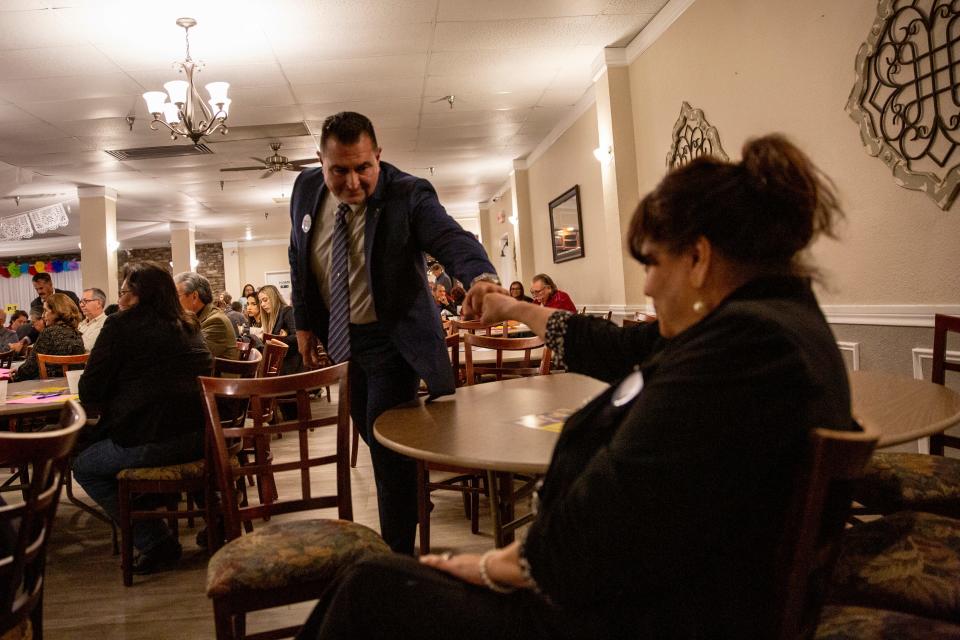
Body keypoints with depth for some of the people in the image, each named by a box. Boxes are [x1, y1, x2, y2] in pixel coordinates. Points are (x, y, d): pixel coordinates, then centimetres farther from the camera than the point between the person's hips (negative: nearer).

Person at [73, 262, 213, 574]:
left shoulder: (122, 325, -3)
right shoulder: (189, 326, 15)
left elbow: (89, 393, -3)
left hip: (155, 442, -7)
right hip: (201, 436, 7)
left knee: (84, 467, 18)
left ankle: (156, 543, 11)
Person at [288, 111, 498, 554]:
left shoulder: (408, 195, -20)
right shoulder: (306, 189, -4)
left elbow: (453, 240, -34)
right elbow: (299, 258, 9)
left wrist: (482, 277, -55)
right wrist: (303, 322, 10)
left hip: (393, 338, -6)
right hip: (338, 336, 6)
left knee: (388, 447, -7)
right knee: (371, 436, 18)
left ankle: (398, 555, 7)